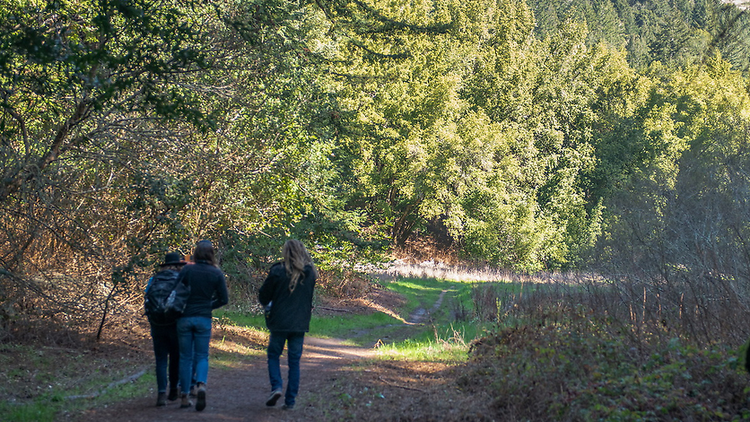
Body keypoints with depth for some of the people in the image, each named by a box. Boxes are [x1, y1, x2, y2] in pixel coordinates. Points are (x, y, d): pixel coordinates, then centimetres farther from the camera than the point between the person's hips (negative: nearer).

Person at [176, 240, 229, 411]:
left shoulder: (187, 270, -5)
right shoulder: (217, 273, -2)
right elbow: (224, 299, 0)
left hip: (184, 318, 0)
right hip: (204, 319, 0)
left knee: (185, 357, 10)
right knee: (202, 356, 9)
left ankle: (185, 396, 11)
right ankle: (201, 384, -19)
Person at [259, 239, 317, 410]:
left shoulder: (278, 271, -11)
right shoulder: (310, 273, 0)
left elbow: (263, 296, -2)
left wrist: (267, 305, 18)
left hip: (279, 322, -3)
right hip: (300, 324, 3)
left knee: (273, 355, 14)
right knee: (294, 361, 9)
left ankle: (276, 386, -7)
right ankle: (290, 400, 8)